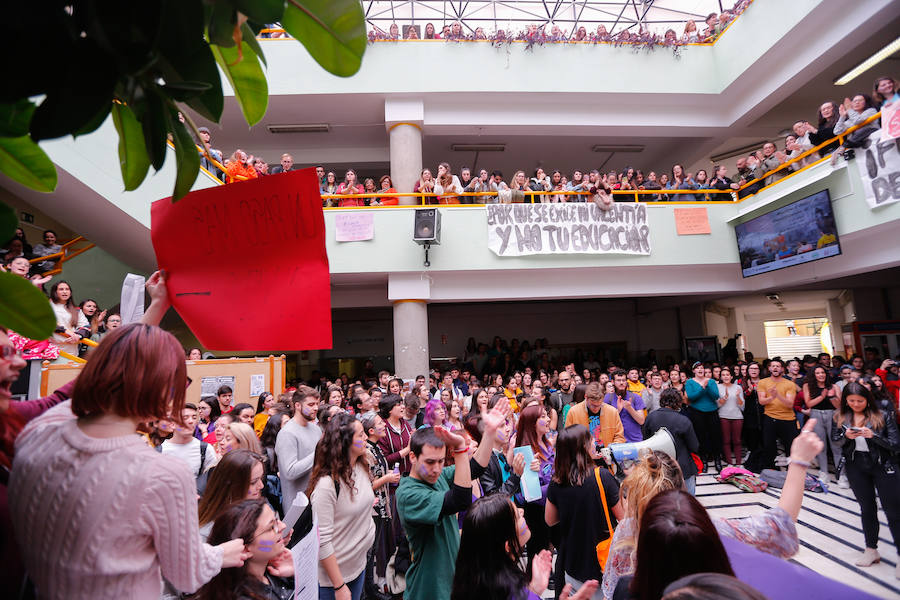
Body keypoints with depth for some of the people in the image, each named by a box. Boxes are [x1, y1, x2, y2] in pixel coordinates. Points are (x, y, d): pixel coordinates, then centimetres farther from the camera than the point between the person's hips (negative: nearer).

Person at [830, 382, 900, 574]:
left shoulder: (883, 416, -9)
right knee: (867, 508, 14)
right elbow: (835, 440, 2)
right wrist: (846, 436, -18)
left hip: (883, 466, -3)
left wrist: (873, 436, -26)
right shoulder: (840, 417, -2)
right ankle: (871, 550, 26)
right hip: (856, 466, 3)